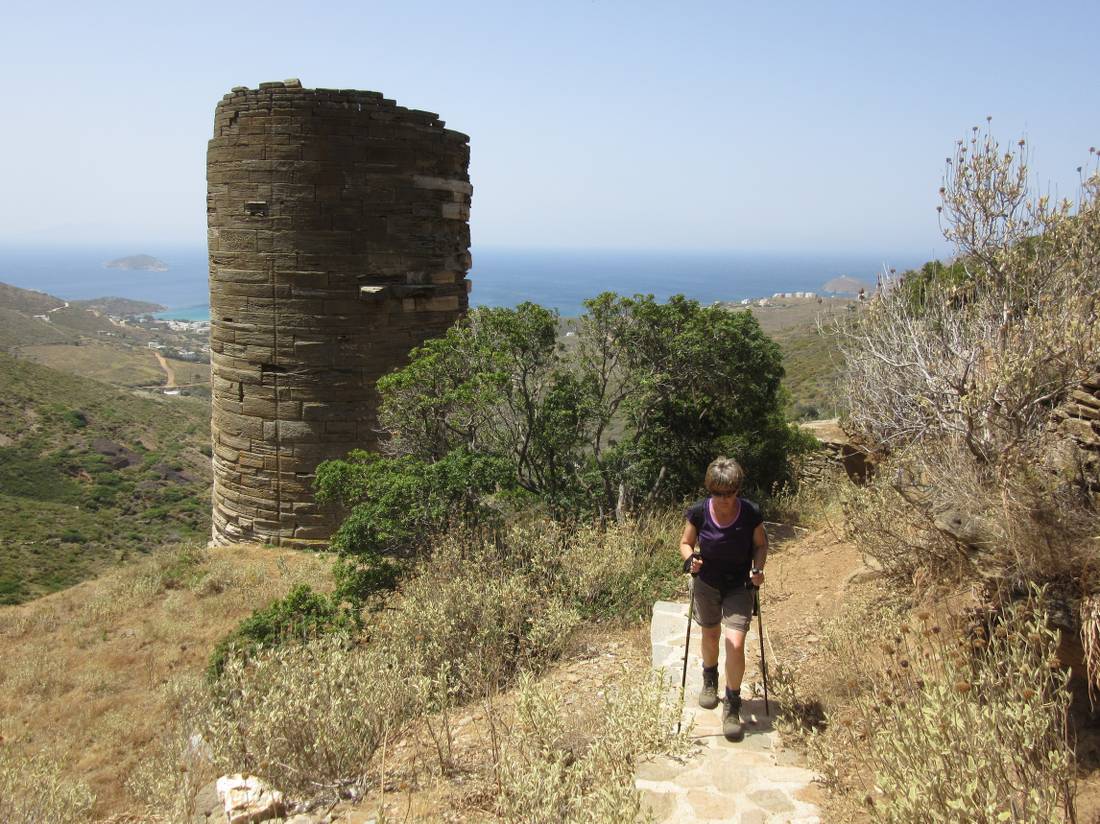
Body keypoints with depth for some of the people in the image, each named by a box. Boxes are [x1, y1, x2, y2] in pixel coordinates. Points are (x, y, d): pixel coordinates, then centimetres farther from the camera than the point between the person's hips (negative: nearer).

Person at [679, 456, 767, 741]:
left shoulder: (751, 513, -20)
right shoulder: (698, 512, -19)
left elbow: (761, 544, -2)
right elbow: (686, 542, -3)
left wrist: (758, 569, -19)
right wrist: (690, 560, -24)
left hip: (739, 586, -1)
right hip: (706, 584, 2)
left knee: (735, 643, -13)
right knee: (711, 635, 22)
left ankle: (732, 705, 7)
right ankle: (709, 678, 52)